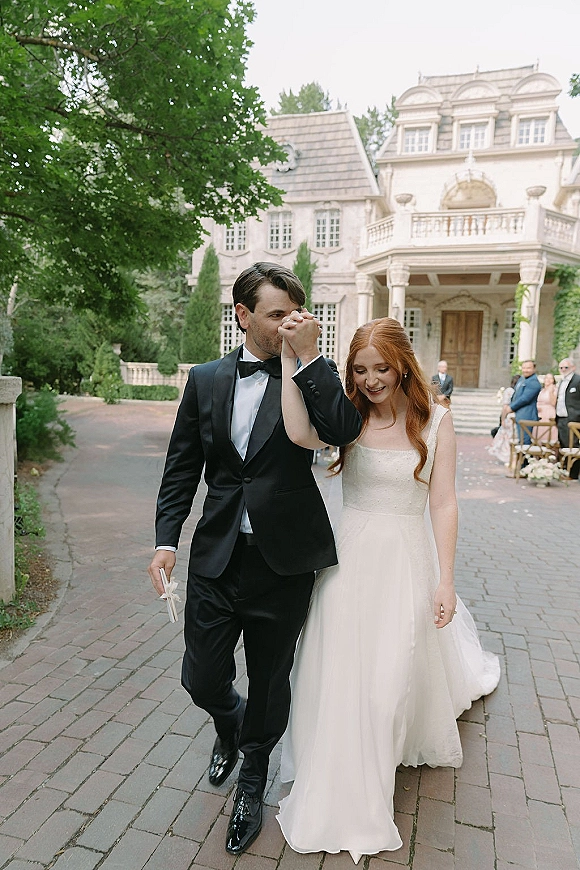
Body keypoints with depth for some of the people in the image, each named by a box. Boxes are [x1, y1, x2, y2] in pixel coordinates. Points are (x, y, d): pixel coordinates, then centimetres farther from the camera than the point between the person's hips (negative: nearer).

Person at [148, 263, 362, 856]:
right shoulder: (205, 380, 3)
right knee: (202, 680, 12)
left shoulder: (312, 378, -3)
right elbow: (181, 467, 6)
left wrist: (309, 356, -20)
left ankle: (252, 784, 43)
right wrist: (166, 539, -1)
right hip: (216, 559, 2)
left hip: (282, 563, -1)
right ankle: (229, 727, 50)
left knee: (269, 684, 15)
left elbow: (344, 430, -22)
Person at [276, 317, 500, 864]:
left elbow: (443, 503, -5)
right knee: (342, 676, 12)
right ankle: (343, 802, 38)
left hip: (406, 559, -1)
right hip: (349, 557, 2)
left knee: (395, 672, 10)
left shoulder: (434, 420, -6)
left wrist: (446, 580, -5)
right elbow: (299, 433, -27)